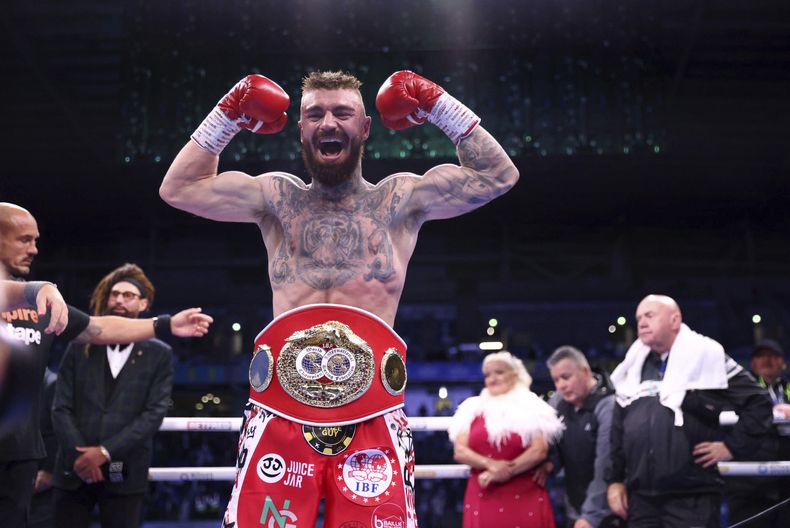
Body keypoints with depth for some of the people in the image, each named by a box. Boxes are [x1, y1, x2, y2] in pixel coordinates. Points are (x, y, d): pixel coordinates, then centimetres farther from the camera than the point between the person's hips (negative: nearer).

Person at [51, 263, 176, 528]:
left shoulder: (159, 354, 5)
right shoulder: (80, 347, 11)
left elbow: (154, 413, -4)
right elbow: (61, 408, 4)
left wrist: (105, 452, -13)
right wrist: (80, 454, -11)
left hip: (124, 474, -2)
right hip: (74, 470, 2)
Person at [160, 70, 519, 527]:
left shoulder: (401, 200, 13)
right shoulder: (277, 198, 17)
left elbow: (498, 176, 10)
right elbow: (179, 189, 16)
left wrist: (439, 107, 8)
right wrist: (227, 116, 14)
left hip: (373, 416, -1)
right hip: (280, 414, 1)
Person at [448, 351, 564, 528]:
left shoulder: (532, 408, 4)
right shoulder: (473, 409, 10)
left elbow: (540, 451, -6)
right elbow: (460, 451, 2)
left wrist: (507, 471, -13)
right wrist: (490, 464, -14)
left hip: (524, 498, -2)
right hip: (483, 499, 2)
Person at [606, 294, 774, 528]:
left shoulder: (706, 358, -2)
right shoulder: (634, 368, 15)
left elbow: (759, 404, -2)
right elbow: (618, 430, 18)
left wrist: (732, 446, -6)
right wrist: (615, 479, 13)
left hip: (692, 498, -5)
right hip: (640, 497, 5)